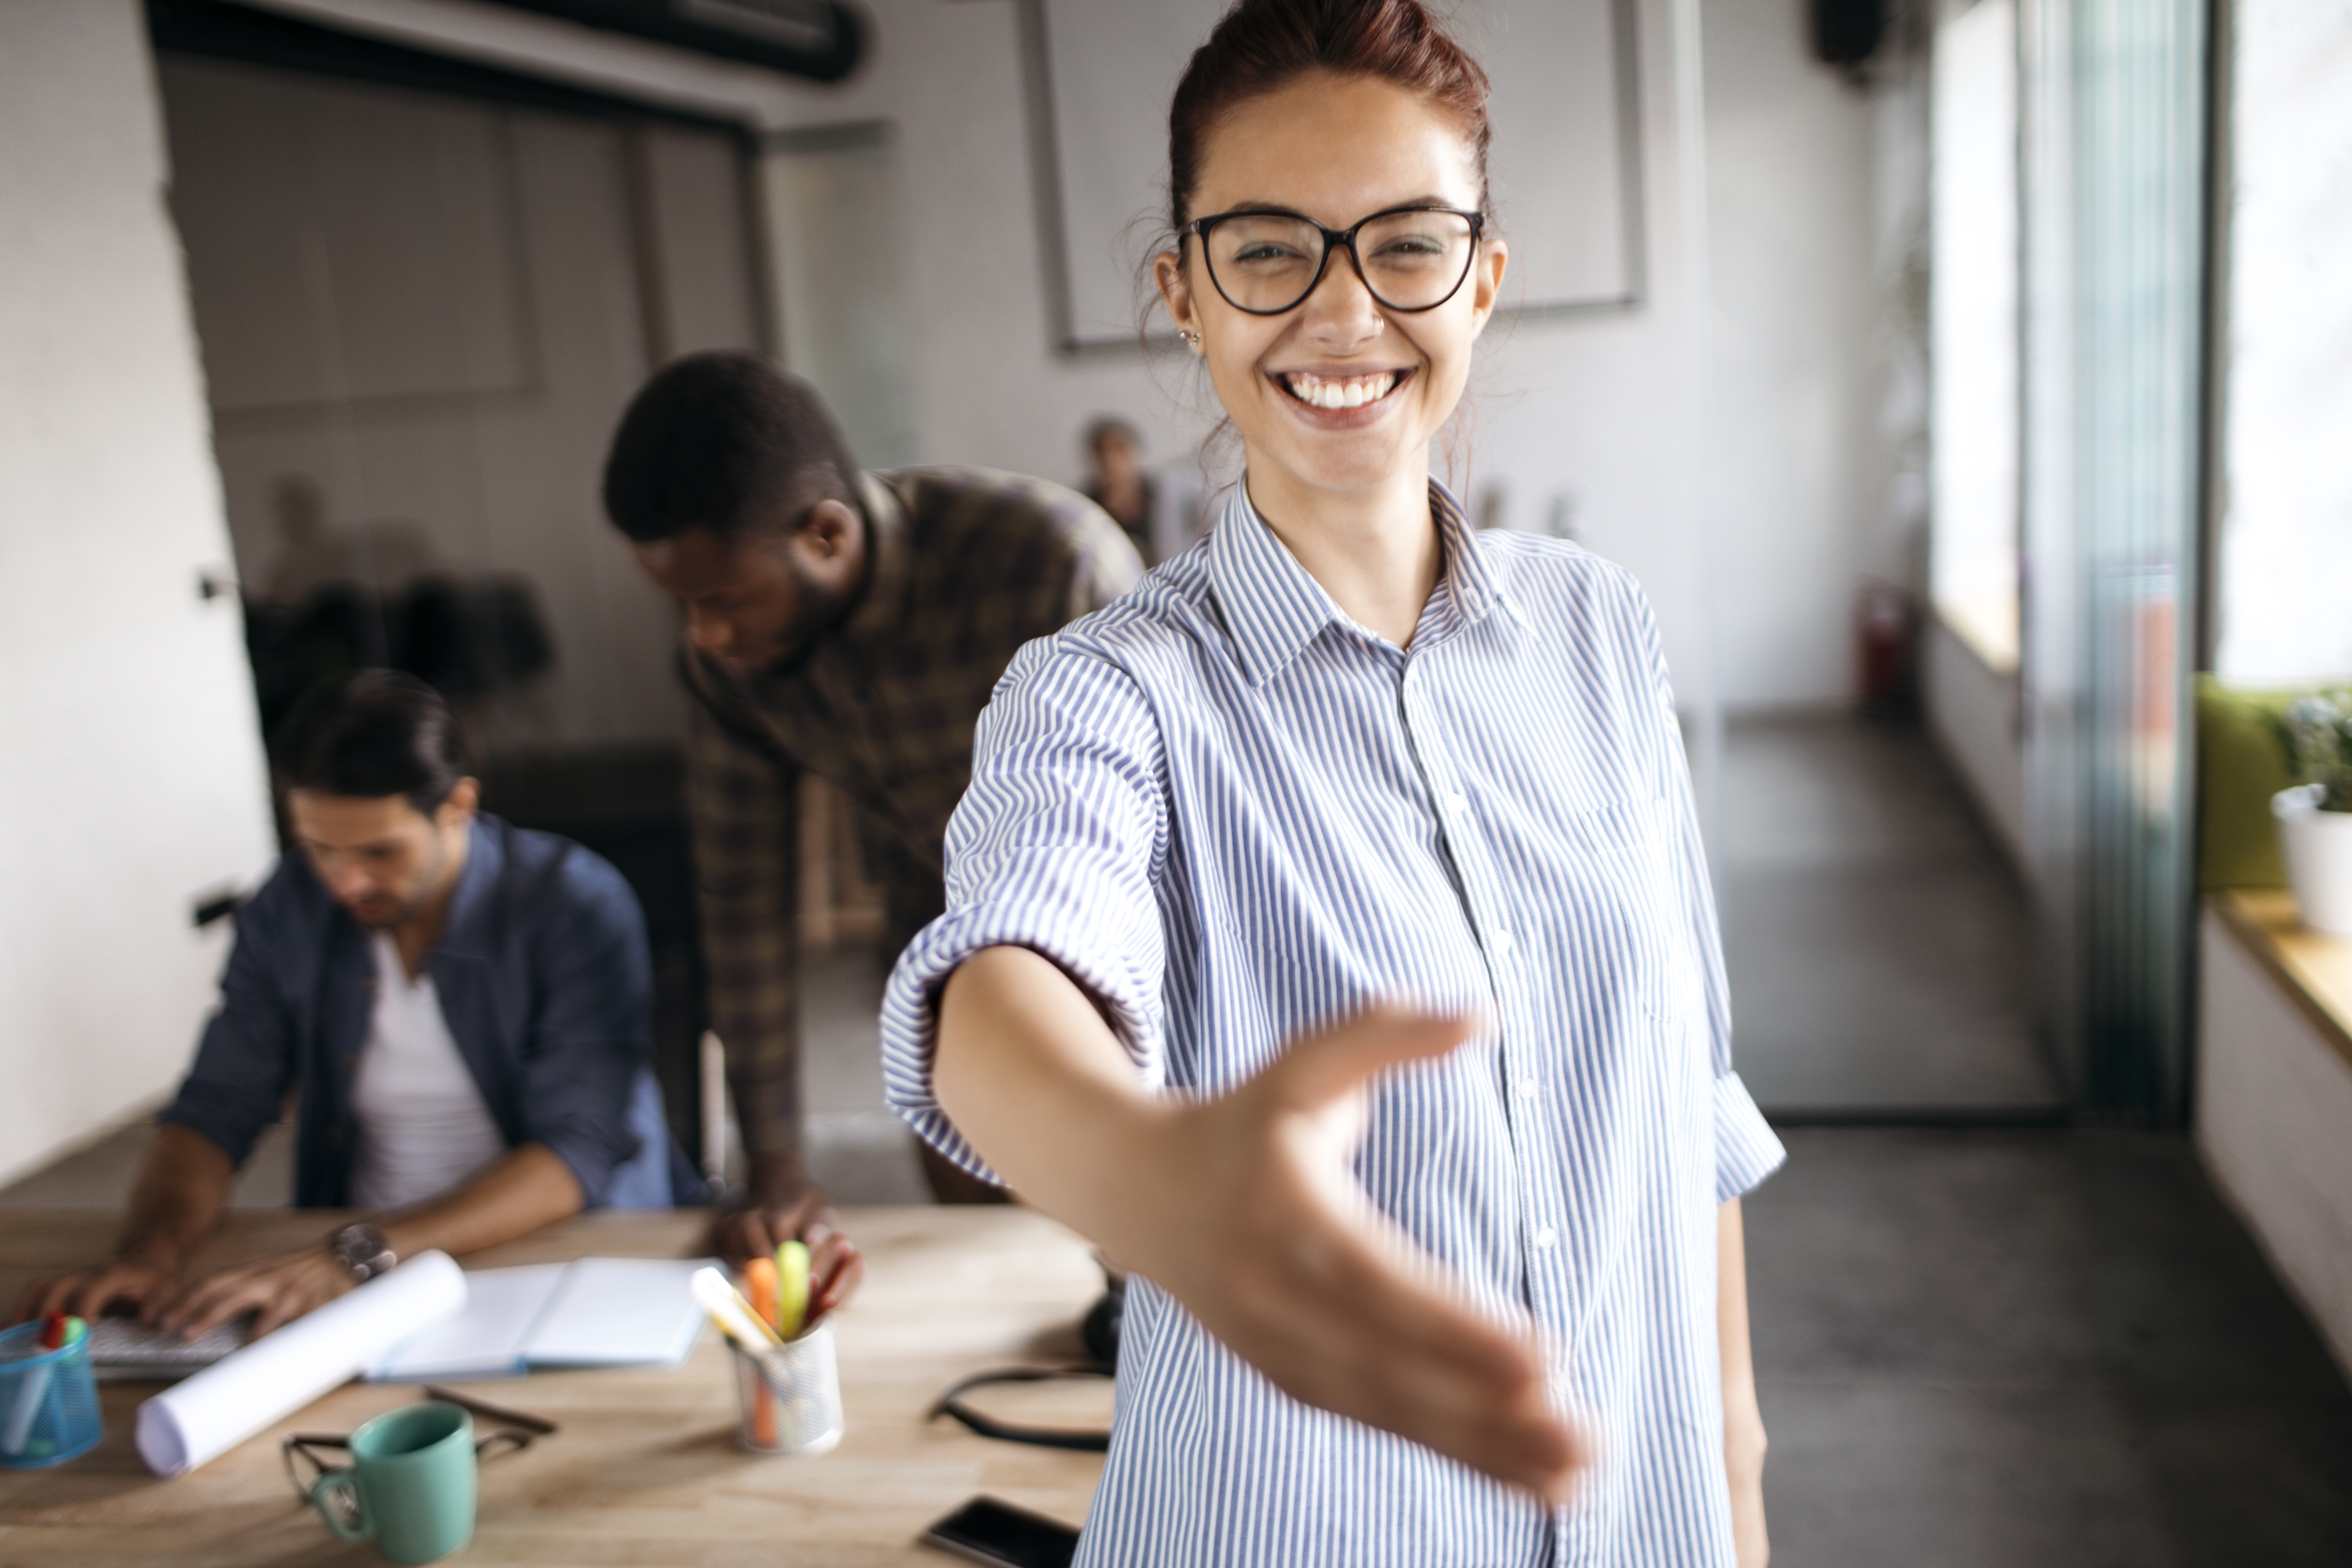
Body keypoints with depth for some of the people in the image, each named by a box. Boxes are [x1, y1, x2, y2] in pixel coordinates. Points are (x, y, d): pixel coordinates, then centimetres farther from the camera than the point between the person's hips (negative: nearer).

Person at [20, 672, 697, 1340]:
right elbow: (217, 1107, 7)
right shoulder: (291, 909, 6)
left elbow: (576, 1155, -19)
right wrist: (151, 1249, -14)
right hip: (348, 1269, 4)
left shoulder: (576, 907, -11)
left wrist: (365, 1253, -29)